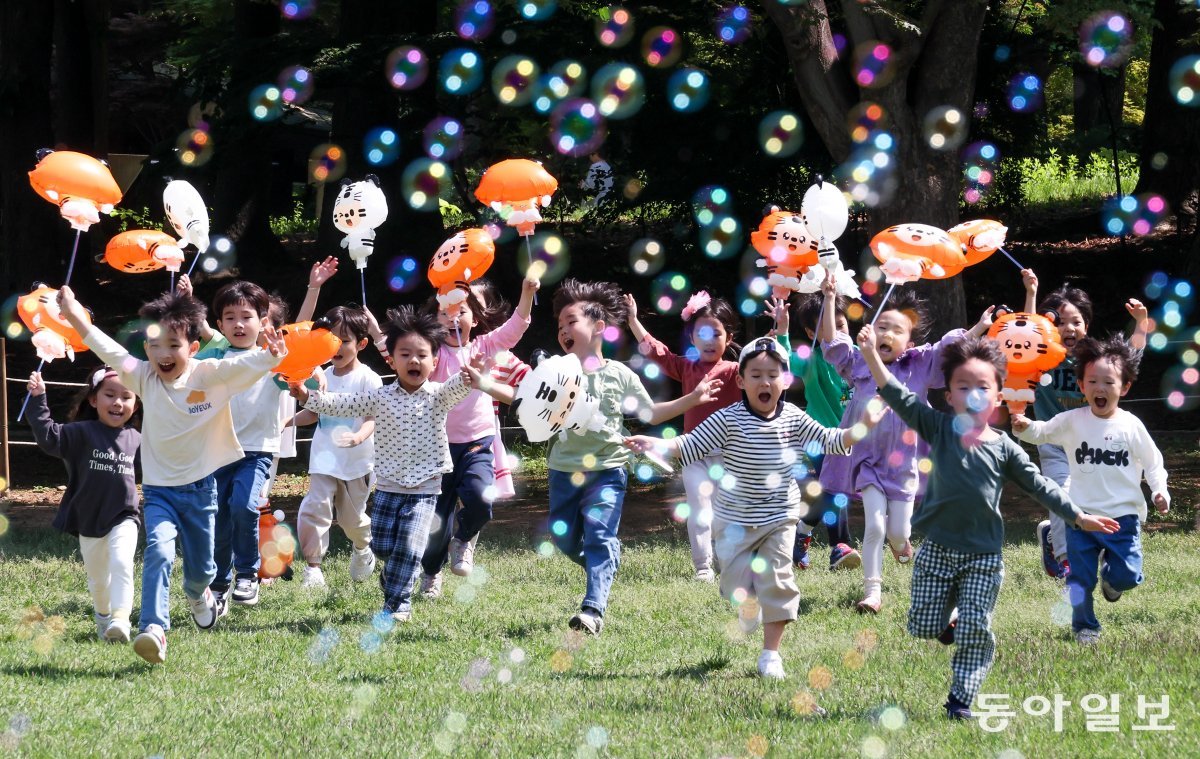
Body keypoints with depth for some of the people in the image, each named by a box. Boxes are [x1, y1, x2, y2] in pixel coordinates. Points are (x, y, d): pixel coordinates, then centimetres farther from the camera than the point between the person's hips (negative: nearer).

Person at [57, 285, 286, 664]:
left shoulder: (210, 376, -12)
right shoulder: (144, 378, -8)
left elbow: (243, 364, -28)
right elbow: (109, 351, -17)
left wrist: (270, 356, -50)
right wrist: (73, 312, -28)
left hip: (200, 487, 0)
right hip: (159, 490, 0)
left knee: (201, 567, 16)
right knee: (159, 551, -25)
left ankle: (198, 595, 53)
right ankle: (153, 629, -33)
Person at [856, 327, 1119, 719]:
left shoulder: (1004, 448, 1)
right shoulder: (939, 429, -1)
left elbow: (1039, 485, 7)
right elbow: (899, 397, -9)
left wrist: (1079, 517, 4)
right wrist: (871, 354, -20)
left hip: (983, 555, 0)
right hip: (937, 549, 0)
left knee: (975, 633, -3)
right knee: (924, 627, 3)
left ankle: (960, 700, 6)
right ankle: (950, 618, 35)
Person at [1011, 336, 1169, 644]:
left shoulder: (1131, 426, -4)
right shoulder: (1072, 422, -2)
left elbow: (1152, 462, 5)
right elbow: (1043, 433, 2)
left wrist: (1159, 491, -8)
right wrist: (1024, 427, -20)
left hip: (1123, 515, 0)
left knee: (1127, 576, -3)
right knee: (1080, 577, 4)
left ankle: (1111, 576, 32)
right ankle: (1085, 627, 23)